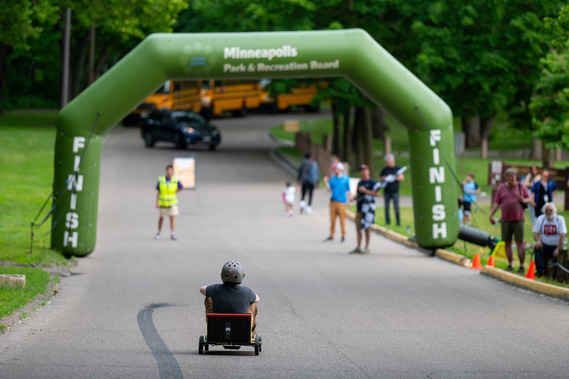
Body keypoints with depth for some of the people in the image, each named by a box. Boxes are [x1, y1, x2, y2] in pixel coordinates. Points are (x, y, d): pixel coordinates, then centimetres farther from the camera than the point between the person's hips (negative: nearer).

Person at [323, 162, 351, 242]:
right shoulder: (333, 179, 8)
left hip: (341, 202, -4)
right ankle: (331, 235, 14)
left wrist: (349, 200, 1)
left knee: (342, 219, -1)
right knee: (332, 219, 6)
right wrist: (326, 182, -11)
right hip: (333, 201, 4)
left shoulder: (345, 179, -1)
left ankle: (343, 236, 8)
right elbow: (329, 188, 5)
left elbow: (348, 190, 3)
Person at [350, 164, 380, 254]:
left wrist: (365, 190, -19)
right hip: (359, 208, 8)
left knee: (367, 228, -3)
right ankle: (358, 248, 12)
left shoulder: (372, 183, -6)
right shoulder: (360, 183, 19)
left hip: (368, 208, -8)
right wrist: (354, 198, 6)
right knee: (358, 228, 7)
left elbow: (376, 193, -16)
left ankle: (367, 248, 3)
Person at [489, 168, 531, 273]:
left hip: (518, 220, -2)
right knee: (507, 243, 4)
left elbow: (529, 199, 10)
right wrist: (491, 215, -5)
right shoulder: (502, 188, 7)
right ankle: (510, 265, 15)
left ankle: (522, 266, -3)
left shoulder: (521, 187, 5)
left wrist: (524, 200, -13)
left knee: (519, 243, -6)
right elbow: (496, 203, 5)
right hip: (506, 220, 2)